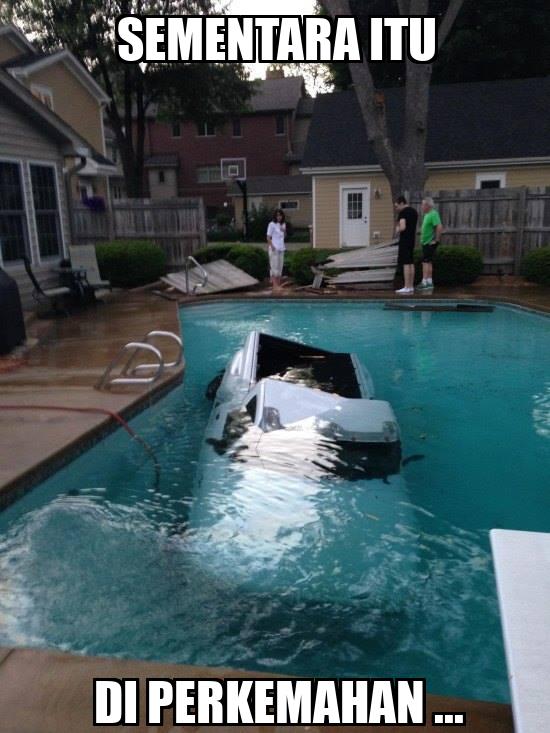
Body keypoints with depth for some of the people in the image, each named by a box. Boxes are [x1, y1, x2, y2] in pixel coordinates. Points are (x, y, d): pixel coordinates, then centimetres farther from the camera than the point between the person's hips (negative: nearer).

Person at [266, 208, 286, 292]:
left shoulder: (283, 224, 11)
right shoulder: (272, 224, -7)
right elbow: (268, 237, -8)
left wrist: (284, 231, -1)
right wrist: (272, 247, -19)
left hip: (281, 248, 7)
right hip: (274, 249, -7)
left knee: (280, 267, 9)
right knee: (274, 267, -5)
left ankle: (278, 284, 15)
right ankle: (274, 285, -3)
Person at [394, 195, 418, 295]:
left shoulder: (403, 212, -11)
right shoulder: (414, 211, 16)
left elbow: (402, 227, -21)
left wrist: (397, 230, -1)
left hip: (405, 239, -9)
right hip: (412, 238, 9)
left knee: (406, 263, -9)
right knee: (411, 263, 10)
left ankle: (407, 288, -10)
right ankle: (411, 287, 12)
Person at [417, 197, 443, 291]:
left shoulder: (433, 214, -16)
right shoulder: (427, 214, 15)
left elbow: (440, 228, -25)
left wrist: (436, 240, -21)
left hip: (430, 243, -10)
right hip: (426, 242, 10)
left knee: (426, 262, -11)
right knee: (428, 262, 12)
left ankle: (425, 282, -11)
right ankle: (429, 282, 17)